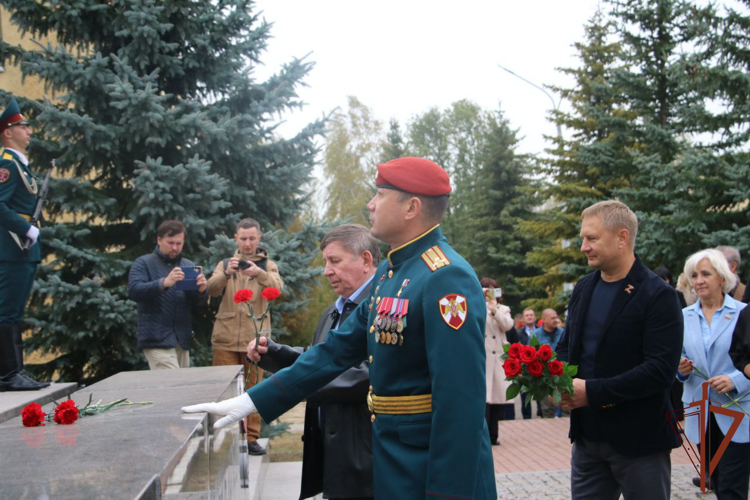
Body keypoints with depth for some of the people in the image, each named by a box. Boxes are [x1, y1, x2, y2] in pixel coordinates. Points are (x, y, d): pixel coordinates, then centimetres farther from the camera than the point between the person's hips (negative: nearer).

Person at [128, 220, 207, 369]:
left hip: (182, 339, 5)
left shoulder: (189, 266, 14)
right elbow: (133, 291, -15)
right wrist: (164, 283, -29)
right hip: (157, 339, -5)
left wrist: (201, 291, -14)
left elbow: (199, 304, 10)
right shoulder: (143, 263, 2)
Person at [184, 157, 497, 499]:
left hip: (437, 470, -8)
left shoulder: (447, 278, -21)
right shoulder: (389, 273, 8)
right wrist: (251, 401, 7)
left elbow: (460, 397, -25)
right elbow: (338, 350, 10)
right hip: (391, 459, 9)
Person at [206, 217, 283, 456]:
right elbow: (211, 289, -5)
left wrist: (259, 273, -31)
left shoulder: (268, 265, 10)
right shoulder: (225, 264, 14)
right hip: (226, 338, 1)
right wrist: (226, 272, -26)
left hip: (255, 338, -1)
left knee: (254, 389, 3)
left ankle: (252, 437, 10)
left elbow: (278, 287, -12)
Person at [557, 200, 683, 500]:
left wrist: (593, 391, -22)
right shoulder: (583, 289, 9)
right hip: (587, 436, 6)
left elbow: (661, 369, -19)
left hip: (638, 441, -6)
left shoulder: (658, 295, -12)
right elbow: (567, 346, 17)